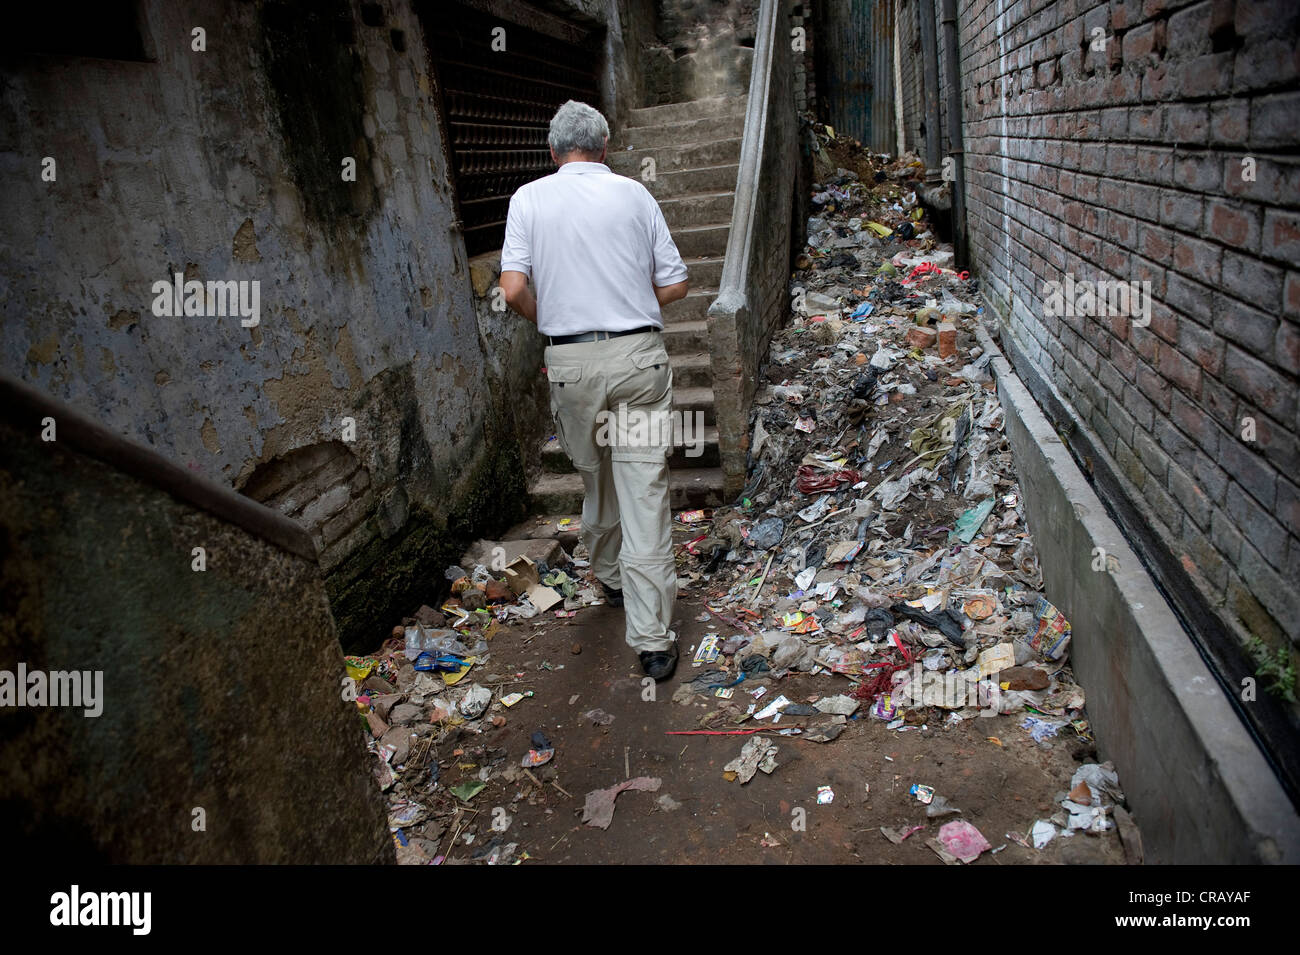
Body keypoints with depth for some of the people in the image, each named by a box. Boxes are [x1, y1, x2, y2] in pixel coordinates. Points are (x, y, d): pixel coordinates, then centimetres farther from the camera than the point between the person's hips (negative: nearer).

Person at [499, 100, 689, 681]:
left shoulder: (529, 198, 3)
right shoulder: (634, 194, 5)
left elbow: (513, 288, -6)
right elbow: (674, 286, 5)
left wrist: (547, 321, 14)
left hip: (571, 362, 1)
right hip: (638, 354, -1)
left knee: (596, 477, 22)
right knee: (644, 491, -1)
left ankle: (609, 578, 44)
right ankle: (652, 640, 1)